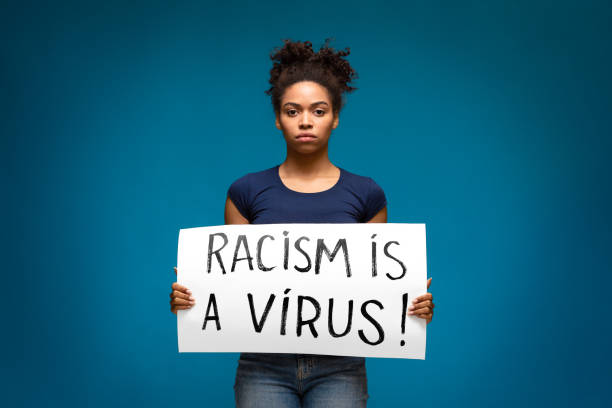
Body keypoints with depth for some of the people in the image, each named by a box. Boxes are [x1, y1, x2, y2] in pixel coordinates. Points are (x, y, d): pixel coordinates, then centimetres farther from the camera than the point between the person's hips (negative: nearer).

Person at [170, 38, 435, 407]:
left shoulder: (366, 195, 1)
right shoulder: (247, 192, 1)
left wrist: (416, 304, -13)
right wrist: (187, 296, -13)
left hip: (338, 368, 0)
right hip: (265, 367, 0)